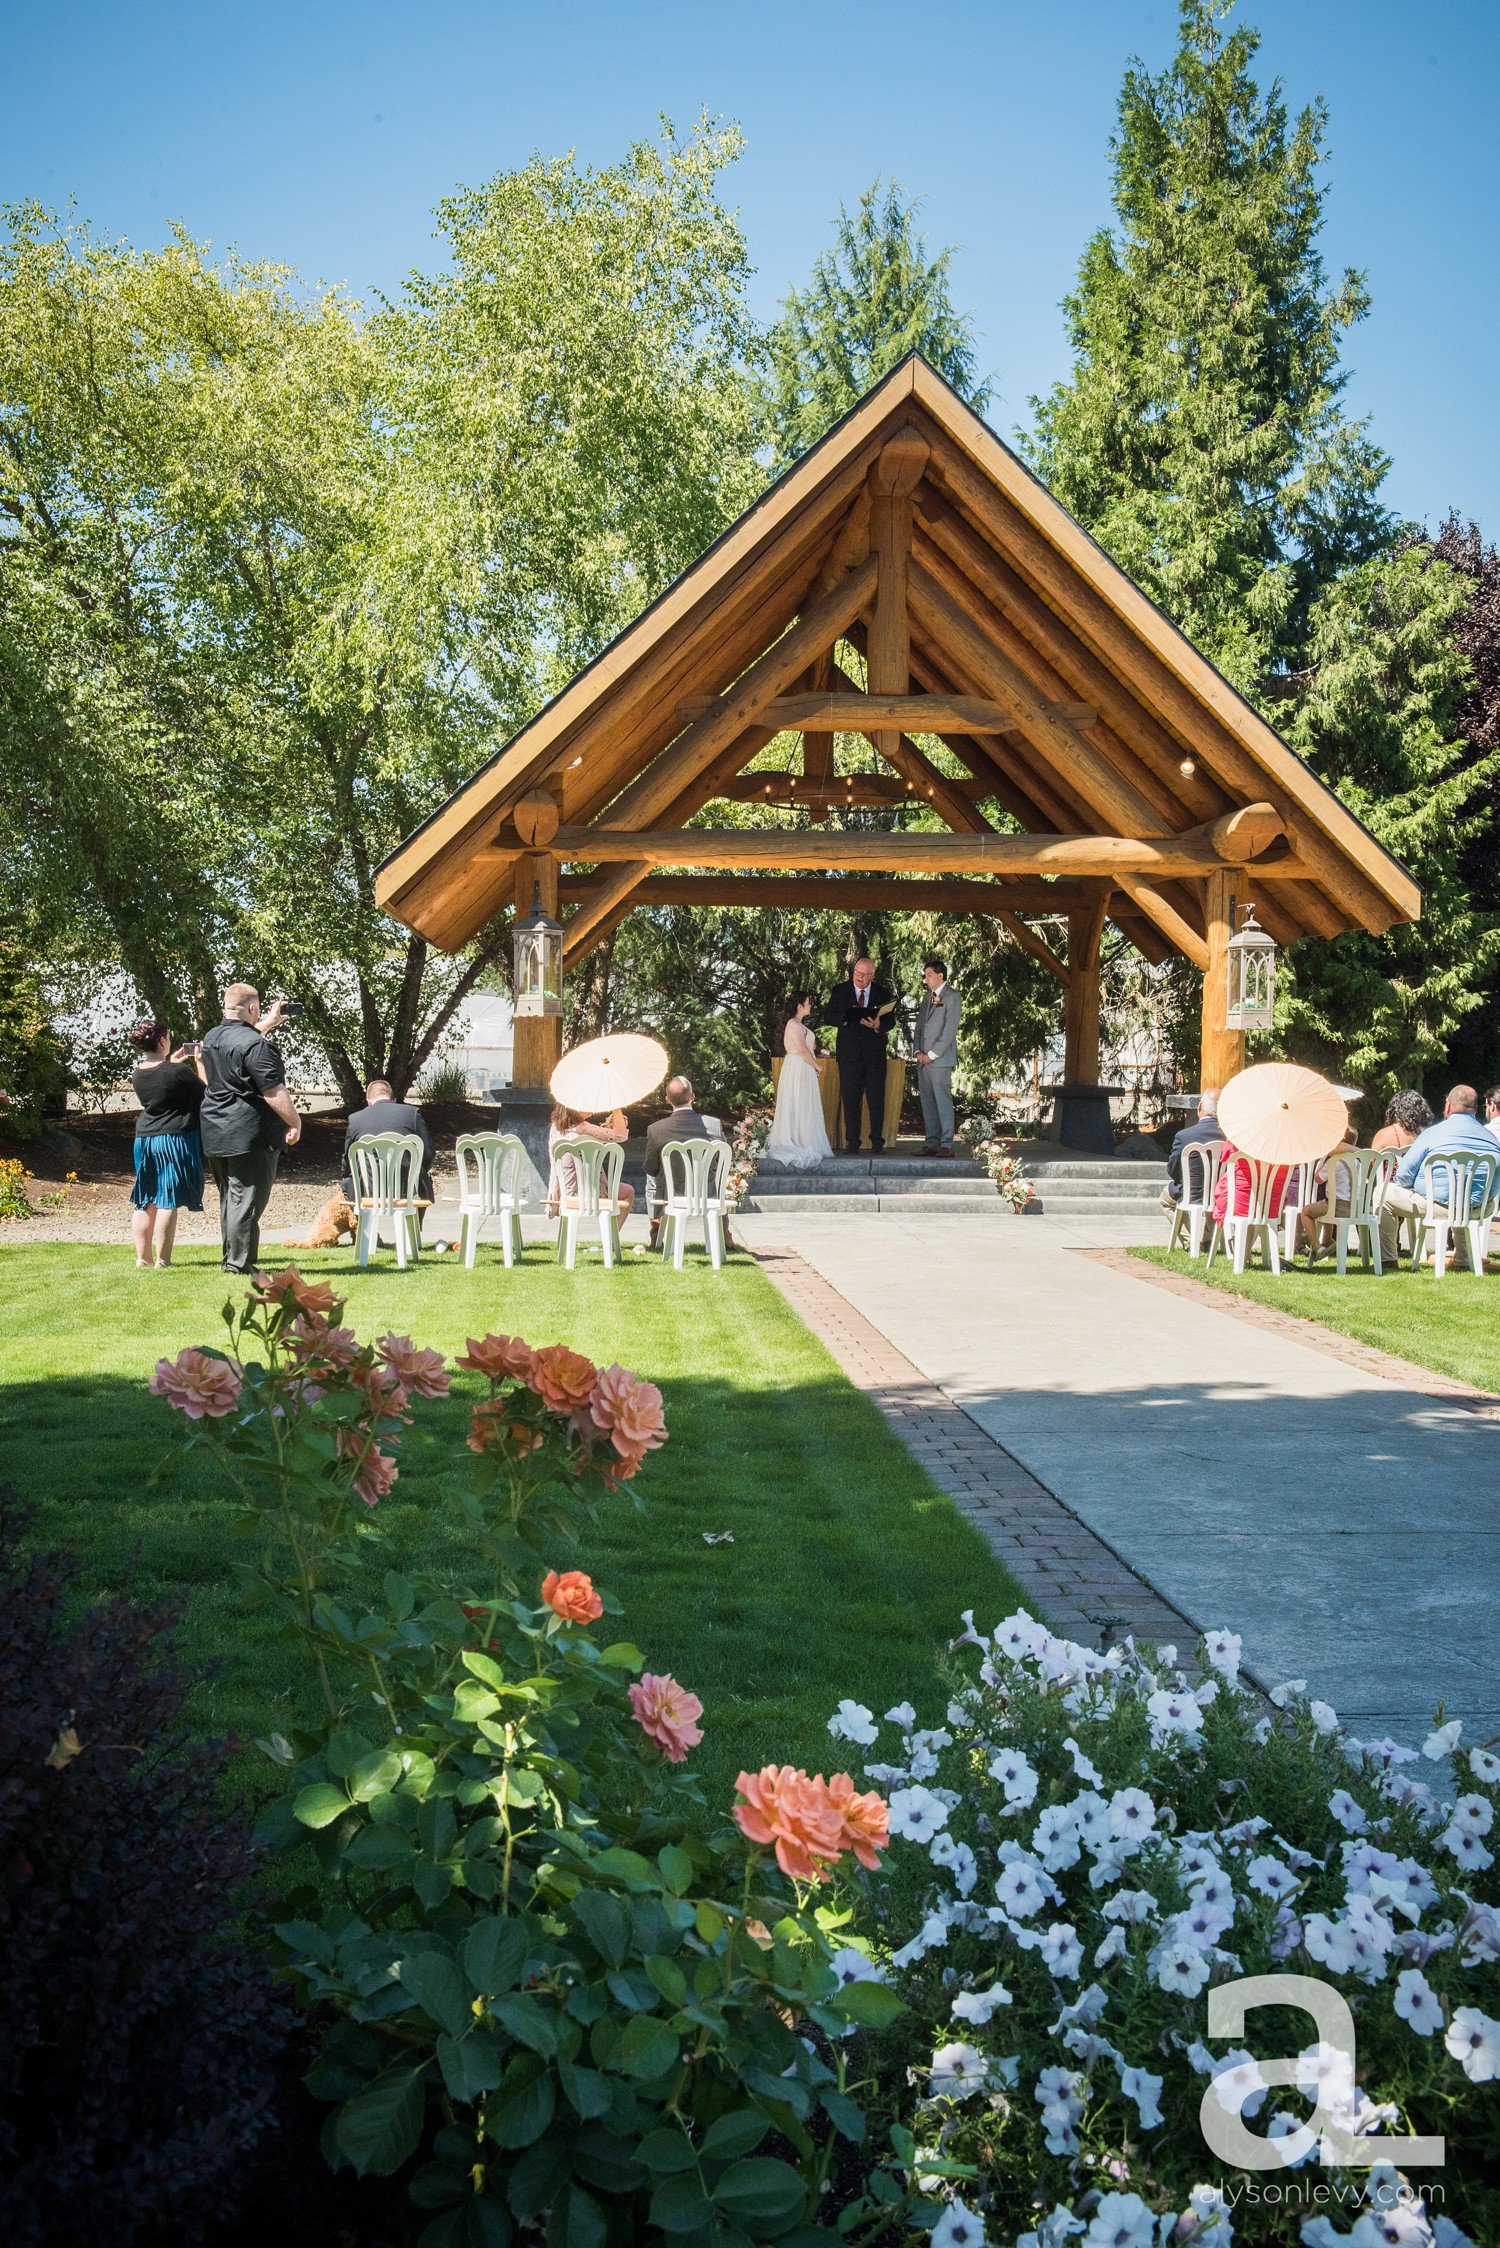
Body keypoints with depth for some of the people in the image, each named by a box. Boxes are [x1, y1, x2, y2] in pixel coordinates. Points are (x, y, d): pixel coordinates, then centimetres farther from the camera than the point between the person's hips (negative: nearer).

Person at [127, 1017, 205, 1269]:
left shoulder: (137, 1073, 3)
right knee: (168, 1201, -4)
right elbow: (205, 1091, -2)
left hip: (144, 1139, 7)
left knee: (145, 1202, 13)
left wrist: (171, 1062, 22)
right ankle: (162, 1260, -4)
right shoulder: (178, 1072, -17)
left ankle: (143, 1257, 17)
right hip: (176, 1139, -7)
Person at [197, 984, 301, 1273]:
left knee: (229, 1199, 17)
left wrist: (265, 1025, 39)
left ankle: (231, 1259, 23)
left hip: (214, 1134, 9)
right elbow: (274, 1092, -21)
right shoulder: (256, 1045, -18)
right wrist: (295, 1122, -11)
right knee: (247, 1199, -4)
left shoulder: (212, 1037, 10)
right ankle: (239, 1263, -4)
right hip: (248, 1135, -9)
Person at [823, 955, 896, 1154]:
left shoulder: (883, 993, 6)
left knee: (876, 1098, 1)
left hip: (875, 1053, 0)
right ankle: (852, 1142, 5)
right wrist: (845, 1017, -16)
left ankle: (877, 1141, 7)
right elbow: (827, 1016, 3)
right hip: (849, 1053, 0)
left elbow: (890, 1021, 2)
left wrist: (879, 1026, -20)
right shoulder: (839, 991, 6)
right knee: (850, 1099, 1)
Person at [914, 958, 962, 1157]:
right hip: (923, 1060, 7)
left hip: (940, 1060, -7)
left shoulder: (952, 998, -2)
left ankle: (946, 1145, -10)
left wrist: (932, 1055, -11)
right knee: (927, 1103, 5)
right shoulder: (927, 998, 20)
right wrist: (918, 1052, 5)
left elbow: (950, 1031, -9)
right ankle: (931, 1143, 8)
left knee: (943, 1102, -9)